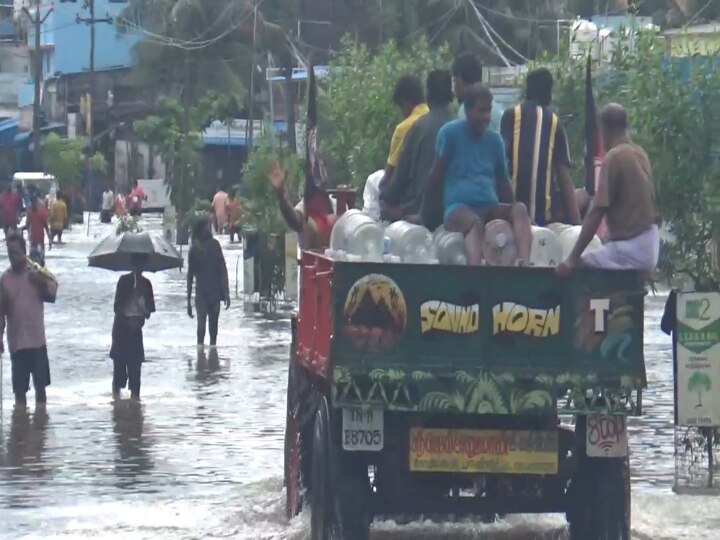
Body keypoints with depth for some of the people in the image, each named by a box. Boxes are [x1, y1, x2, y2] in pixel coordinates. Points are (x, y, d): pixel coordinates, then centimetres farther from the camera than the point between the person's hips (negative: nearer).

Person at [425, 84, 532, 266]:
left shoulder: (494, 139, 15)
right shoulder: (450, 132, 1)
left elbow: (502, 181, 23)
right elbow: (436, 176, 5)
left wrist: (512, 215, 21)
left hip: (490, 208, 5)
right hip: (459, 207, -5)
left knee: (519, 209, -27)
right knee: (475, 222, -40)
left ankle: (524, 263, -49)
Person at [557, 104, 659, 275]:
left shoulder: (613, 158, -14)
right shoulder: (640, 154, 10)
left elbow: (596, 212, -19)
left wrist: (573, 258, -20)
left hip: (629, 248, -9)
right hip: (649, 246, 9)